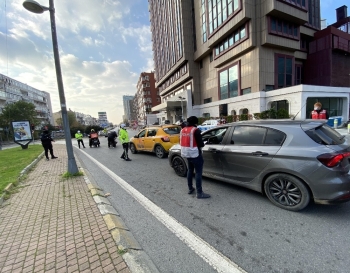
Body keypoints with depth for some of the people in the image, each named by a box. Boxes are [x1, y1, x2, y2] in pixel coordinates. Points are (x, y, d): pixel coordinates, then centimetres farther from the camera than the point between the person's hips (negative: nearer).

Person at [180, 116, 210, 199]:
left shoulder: (183, 130, 9)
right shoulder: (195, 130, -15)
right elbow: (200, 144, -16)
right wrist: (202, 144, 5)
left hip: (187, 154, 8)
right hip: (195, 154, -8)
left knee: (190, 171, 20)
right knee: (198, 173, 0)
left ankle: (190, 189, 30)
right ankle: (199, 193, 5)